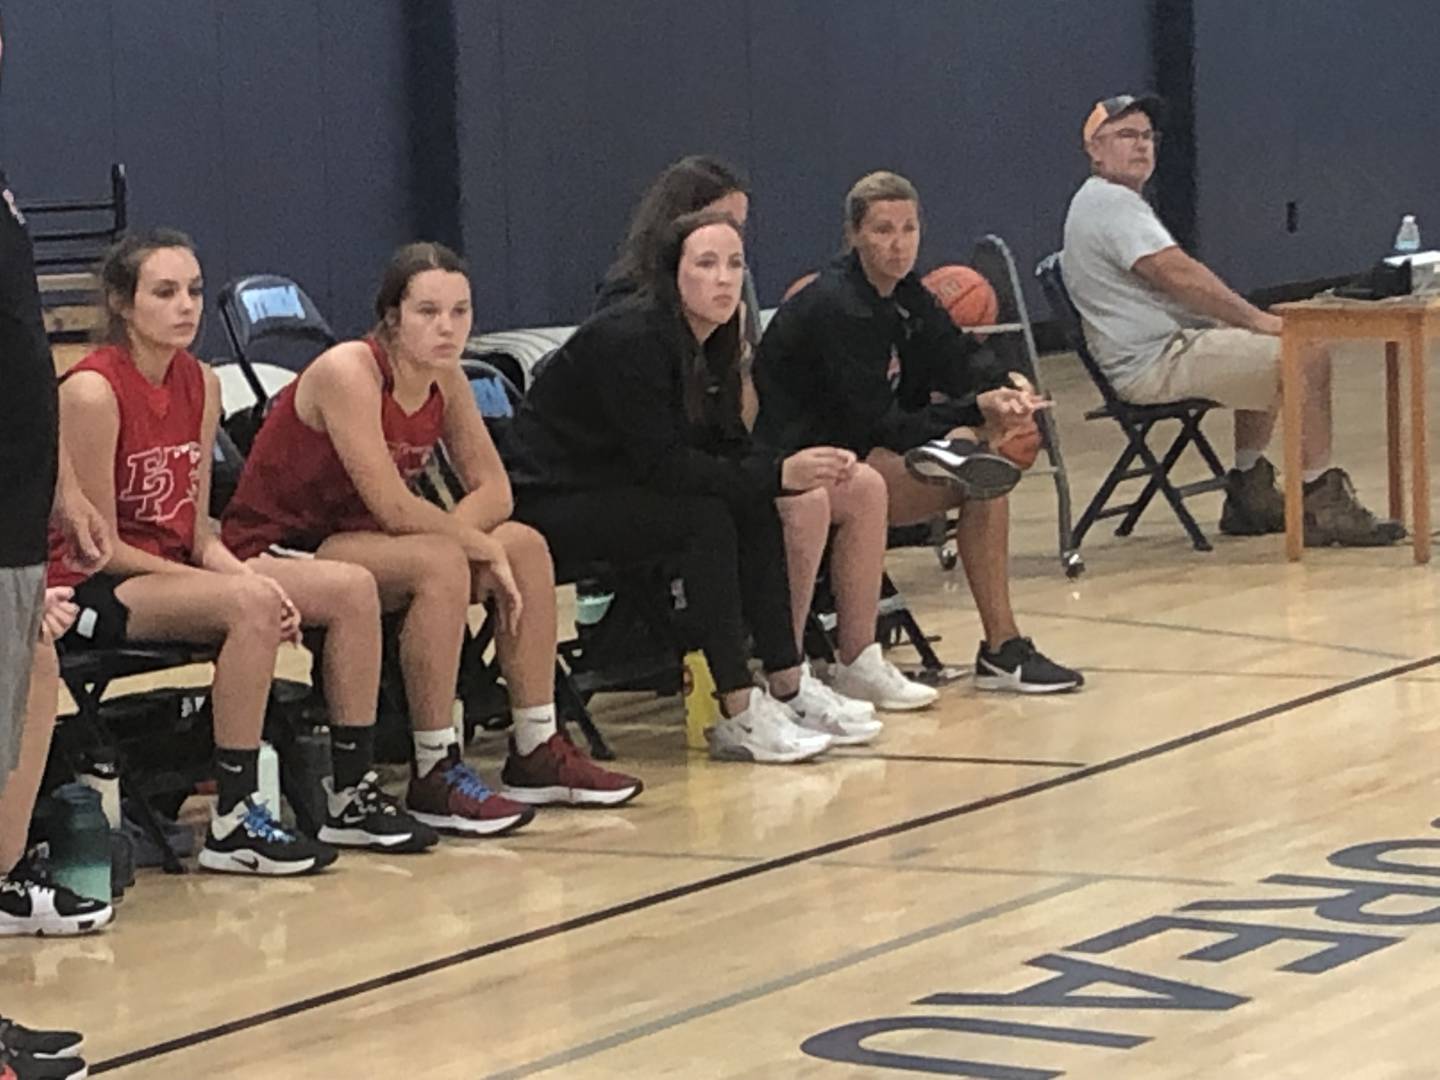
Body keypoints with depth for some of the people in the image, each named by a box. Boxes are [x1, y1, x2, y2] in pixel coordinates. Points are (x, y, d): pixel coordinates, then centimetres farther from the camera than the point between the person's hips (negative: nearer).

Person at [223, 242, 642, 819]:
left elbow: (493, 489, 2)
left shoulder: (444, 377, 0)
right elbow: (393, 508, -29)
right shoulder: (349, 372, -24)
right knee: (440, 563, -31)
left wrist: (450, 533, -17)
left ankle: (536, 753, 6)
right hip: (276, 551, -9)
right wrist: (480, 546, -19)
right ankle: (435, 776, -25)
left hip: (353, 539, 9)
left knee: (526, 547, -1)